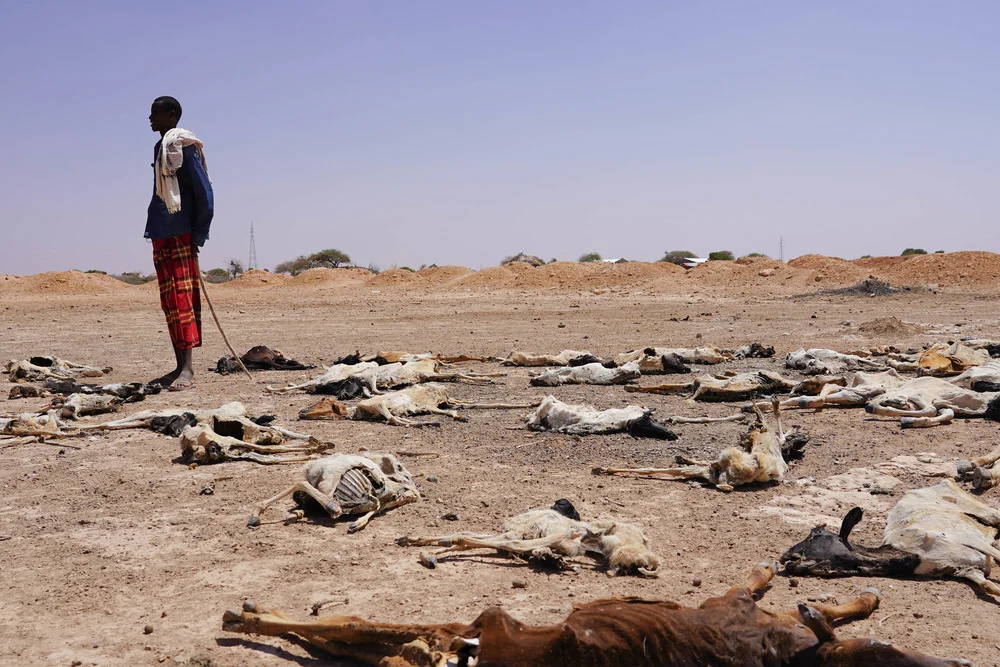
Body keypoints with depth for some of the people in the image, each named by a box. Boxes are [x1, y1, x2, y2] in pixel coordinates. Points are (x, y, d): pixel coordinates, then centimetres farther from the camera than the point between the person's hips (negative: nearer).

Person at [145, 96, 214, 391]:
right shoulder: (160, 148, 20)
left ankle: (188, 369, -17)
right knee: (169, 301, 9)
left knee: (182, 298, -13)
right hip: (161, 235, 9)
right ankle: (180, 366, 13)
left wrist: (199, 234, -13)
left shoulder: (184, 146, -7)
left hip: (181, 234, -9)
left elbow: (204, 191, -12)